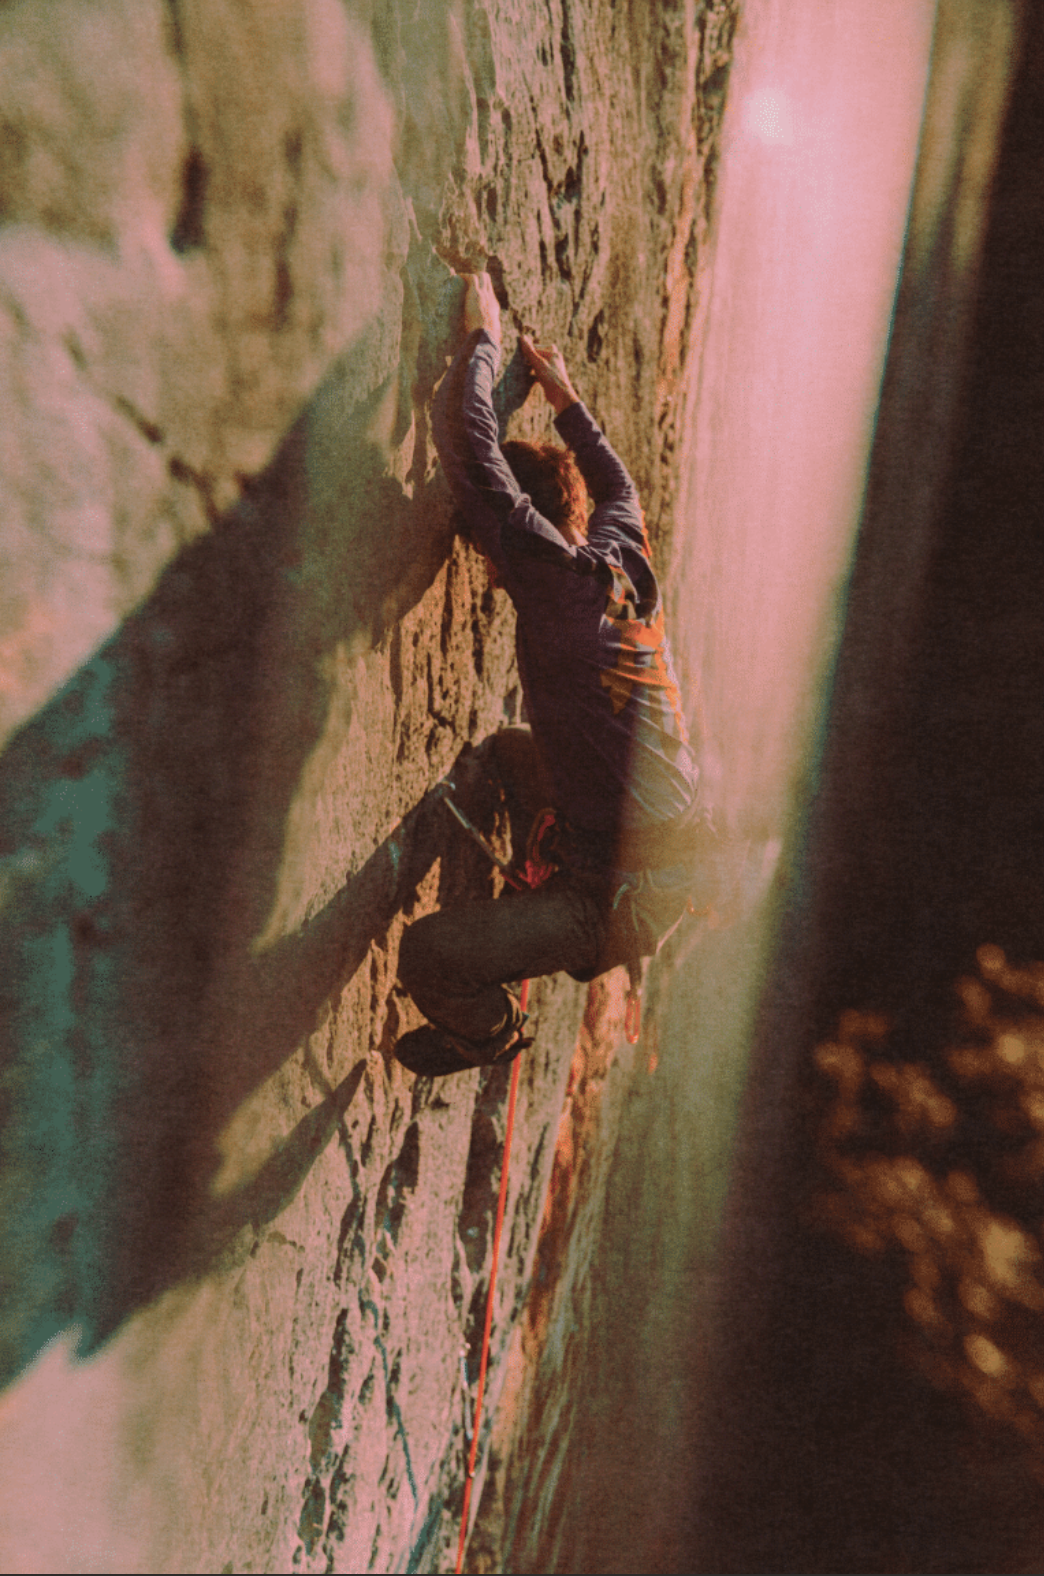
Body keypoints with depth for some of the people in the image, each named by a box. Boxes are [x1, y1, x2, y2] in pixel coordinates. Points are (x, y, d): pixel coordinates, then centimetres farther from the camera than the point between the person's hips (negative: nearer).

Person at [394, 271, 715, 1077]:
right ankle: (539, 895, 43)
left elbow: (469, 446, -17)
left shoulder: (557, 577, -20)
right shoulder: (627, 554, 2)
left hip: (629, 897, -9)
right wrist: (565, 397, 32)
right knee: (503, 752, 27)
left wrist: (483, 338, -2)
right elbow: (618, 483, 26)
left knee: (427, 955, -9)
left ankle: (492, 1033, 23)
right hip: (682, 852, 9)